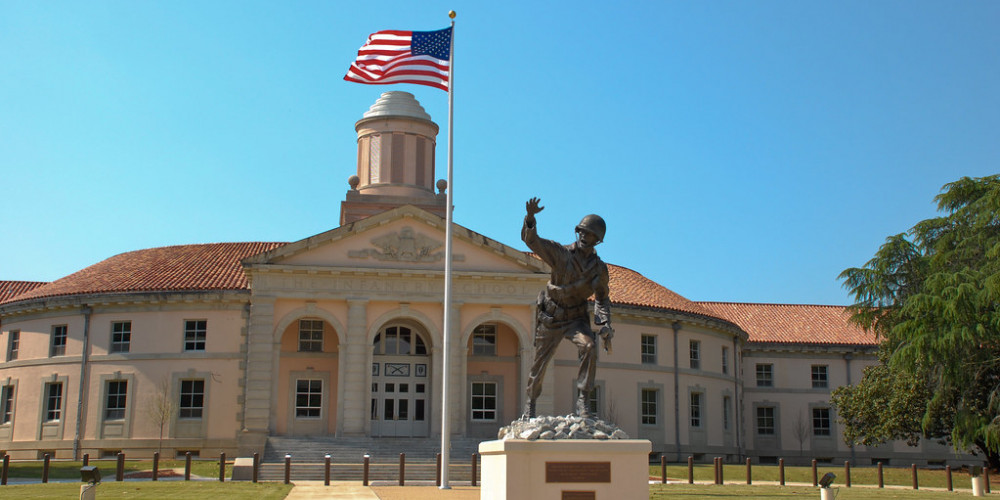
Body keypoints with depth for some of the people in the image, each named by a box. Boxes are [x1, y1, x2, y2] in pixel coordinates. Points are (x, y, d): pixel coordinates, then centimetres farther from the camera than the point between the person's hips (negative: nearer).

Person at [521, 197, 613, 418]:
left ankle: (582, 400, -18)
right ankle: (530, 403, 31)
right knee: (540, 361, 8)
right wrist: (530, 217, -41)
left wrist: (605, 325, -6)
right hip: (550, 317, -1)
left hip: (576, 317, 1)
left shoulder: (599, 268, -5)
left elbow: (602, 299, 8)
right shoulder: (562, 254, -14)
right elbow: (531, 240, -22)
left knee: (589, 348, -26)